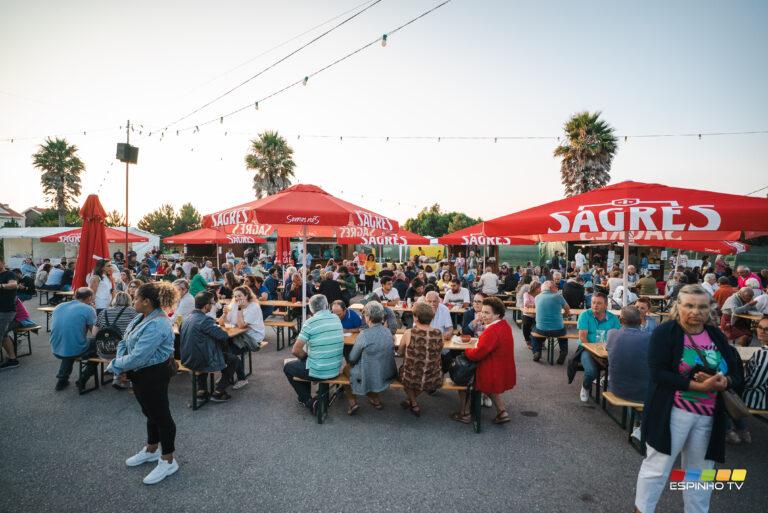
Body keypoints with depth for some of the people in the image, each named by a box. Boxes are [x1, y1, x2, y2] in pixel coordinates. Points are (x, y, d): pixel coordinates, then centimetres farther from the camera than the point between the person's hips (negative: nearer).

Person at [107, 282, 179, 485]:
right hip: (142, 374, 10)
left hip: (154, 375, -10)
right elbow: (125, 342, 7)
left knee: (161, 415, 5)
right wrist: (123, 368, -6)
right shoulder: (142, 317, 2)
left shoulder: (156, 326, -30)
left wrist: (116, 366, -11)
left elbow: (137, 357, -29)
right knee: (151, 413, 25)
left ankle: (168, 461, 21)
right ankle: (151, 450, 45)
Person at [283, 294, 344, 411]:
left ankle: (308, 401, 17)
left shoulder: (310, 323, -16)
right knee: (307, 360, 33)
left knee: (287, 367, 21)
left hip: (318, 372, -6)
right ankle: (307, 397, 40)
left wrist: (305, 355, 6)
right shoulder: (337, 319, 1)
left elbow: (295, 350, -14)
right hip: (336, 370, 6)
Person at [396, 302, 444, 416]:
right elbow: (437, 353, 5)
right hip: (434, 380, 2)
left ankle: (414, 405, 39)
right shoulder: (438, 334, -13)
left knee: (403, 369, 31)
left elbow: (399, 353, -2)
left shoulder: (408, 333, -19)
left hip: (411, 380, -2)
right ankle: (409, 401, 41)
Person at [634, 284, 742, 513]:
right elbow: (658, 373, -18)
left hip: (709, 416, 5)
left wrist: (724, 382, -15)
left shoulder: (717, 335, 6)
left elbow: (737, 375, 7)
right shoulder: (665, 332, -10)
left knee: (700, 473, 19)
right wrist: (698, 386, -24)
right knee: (657, 467, 5)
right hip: (672, 413, -5)